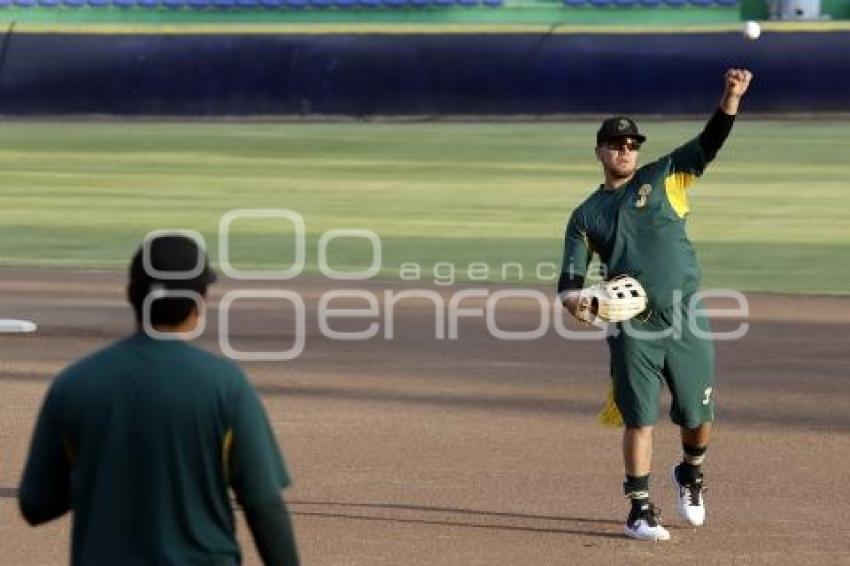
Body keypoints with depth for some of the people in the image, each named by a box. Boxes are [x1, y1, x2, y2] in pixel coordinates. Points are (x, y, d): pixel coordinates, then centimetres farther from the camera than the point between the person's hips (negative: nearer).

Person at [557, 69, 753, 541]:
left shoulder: (663, 179, 9)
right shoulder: (586, 215, 11)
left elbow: (709, 143, -2)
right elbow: (570, 279, 6)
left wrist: (731, 97, -18)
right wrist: (574, 301, -18)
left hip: (687, 323, 1)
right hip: (631, 329, 0)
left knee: (698, 415, 8)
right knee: (639, 419, -3)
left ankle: (690, 474, 37)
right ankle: (640, 510, 5)